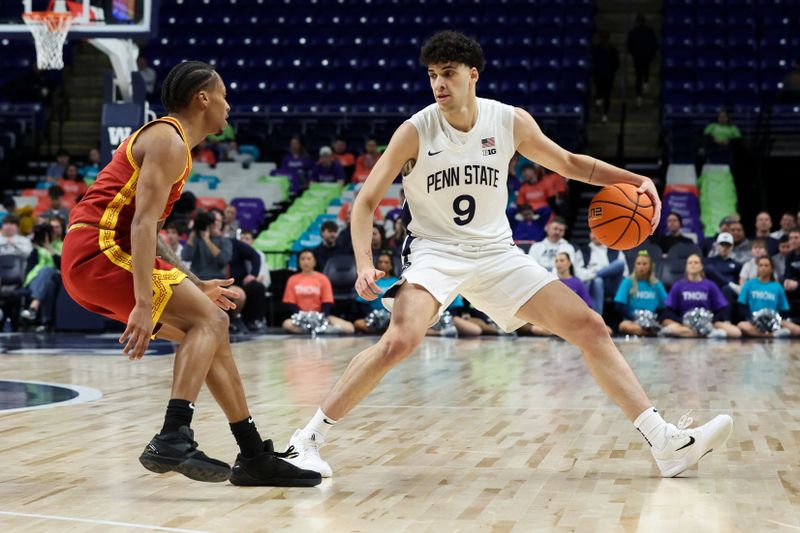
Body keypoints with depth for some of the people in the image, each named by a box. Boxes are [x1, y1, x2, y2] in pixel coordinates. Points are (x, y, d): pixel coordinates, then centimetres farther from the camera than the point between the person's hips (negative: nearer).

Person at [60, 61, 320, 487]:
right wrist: (144, 305, -29)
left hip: (88, 259, 10)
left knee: (211, 324, 10)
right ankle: (172, 439, -28)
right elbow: (143, 223, -22)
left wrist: (194, 286, 29)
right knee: (208, 320, -16)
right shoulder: (169, 140, -10)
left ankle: (254, 456, 12)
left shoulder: (168, 139, 22)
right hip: (99, 250, -10)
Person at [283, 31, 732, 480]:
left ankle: (666, 443, 1)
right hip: (435, 251, -3)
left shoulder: (511, 121, -4)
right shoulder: (416, 131, -11)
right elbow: (366, 202, -8)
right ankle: (310, 438, -17)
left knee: (591, 328, -5)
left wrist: (636, 180, 0)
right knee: (400, 341, -31)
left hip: (497, 253, 4)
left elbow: (569, 163, 12)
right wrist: (366, 266, -23)